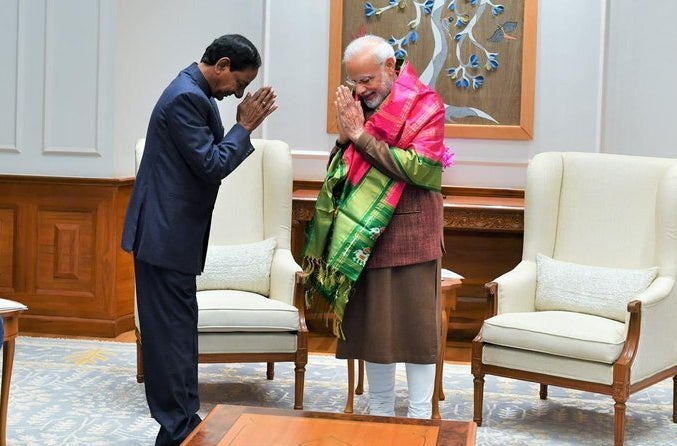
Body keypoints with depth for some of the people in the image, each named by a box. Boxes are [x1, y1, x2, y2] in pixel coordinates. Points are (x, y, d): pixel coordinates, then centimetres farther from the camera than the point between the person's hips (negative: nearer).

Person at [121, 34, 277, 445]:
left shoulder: (196, 94, 13)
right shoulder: (187, 97, -18)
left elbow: (212, 158, 16)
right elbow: (212, 166, -20)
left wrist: (244, 125, 4)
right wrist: (246, 126, -11)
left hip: (172, 232, 11)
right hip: (166, 234, -11)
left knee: (178, 330, 14)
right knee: (173, 331, -5)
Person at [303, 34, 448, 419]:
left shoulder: (424, 105, -9)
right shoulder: (357, 104, 9)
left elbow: (421, 169, -22)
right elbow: (340, 168, 11)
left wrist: (360, 135, -18)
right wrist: (345, 135, -9)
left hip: (411, 237, -5)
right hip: (364, 234, 5)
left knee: (415, 325, 0)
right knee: (372, 325, 10)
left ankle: (420, 418, 10)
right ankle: (380, 411, 23)